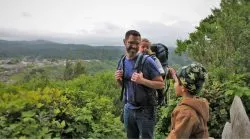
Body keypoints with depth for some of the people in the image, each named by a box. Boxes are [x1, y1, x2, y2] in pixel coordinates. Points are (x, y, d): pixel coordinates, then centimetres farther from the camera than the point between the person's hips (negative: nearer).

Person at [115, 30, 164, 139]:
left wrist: (142, 80, -26)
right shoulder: (122, 62, 2)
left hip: (145, 109, -5)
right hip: (128, 108, 5)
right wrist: (118, 80, -8)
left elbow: (161, 84, -13)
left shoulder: (147, 61, -15)